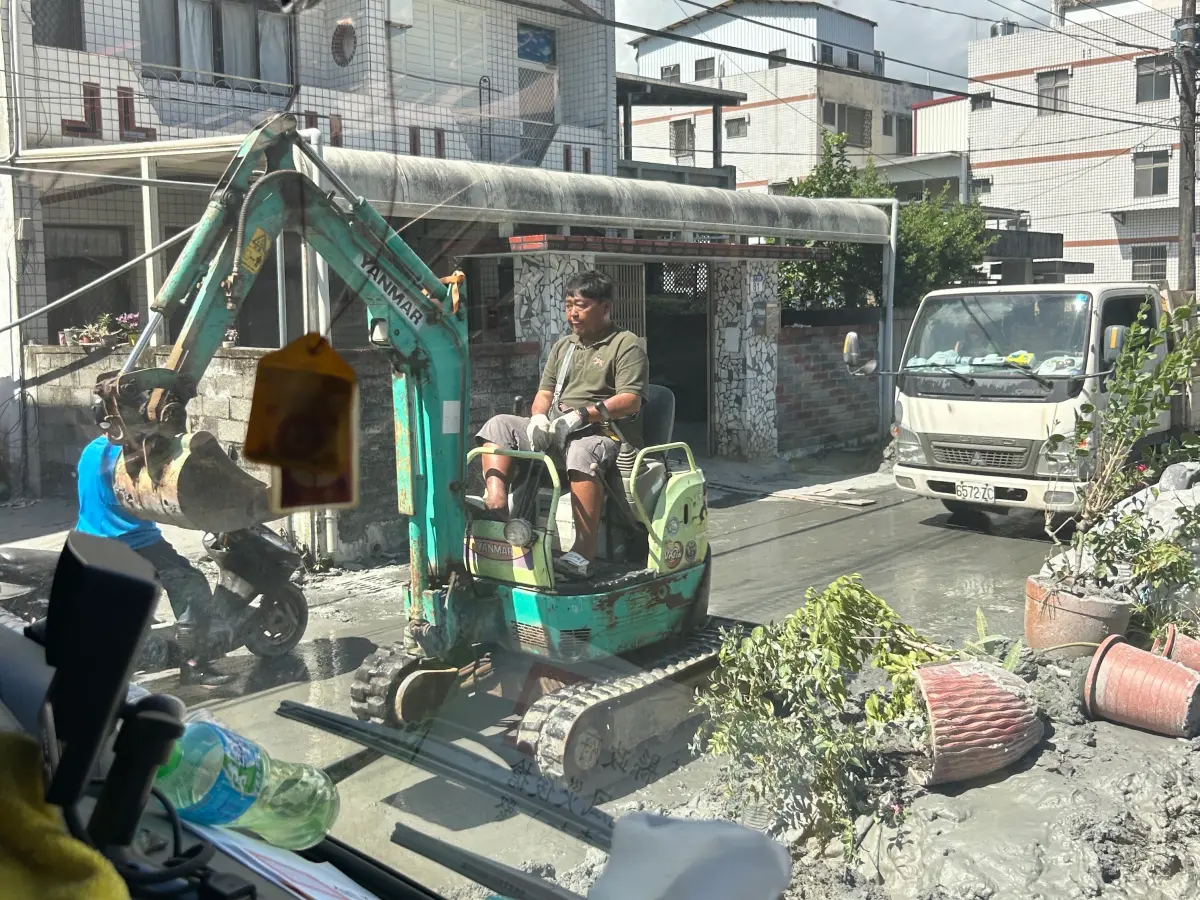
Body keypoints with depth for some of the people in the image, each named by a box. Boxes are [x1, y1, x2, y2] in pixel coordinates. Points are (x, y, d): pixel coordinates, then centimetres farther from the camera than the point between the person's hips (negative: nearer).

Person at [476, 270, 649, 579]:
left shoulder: (627, 345, 1)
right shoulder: (563, 346, 23)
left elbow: (631, 401, -11)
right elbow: (544, 393, 18)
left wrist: (583, 414, -21)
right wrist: (538, 417, -6)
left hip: (604, 433, -7)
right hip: (555, 431, 7)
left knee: (582, 452, -41)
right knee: (499, 425, -9)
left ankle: (584, 553, -44)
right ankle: (496, 502, -31)